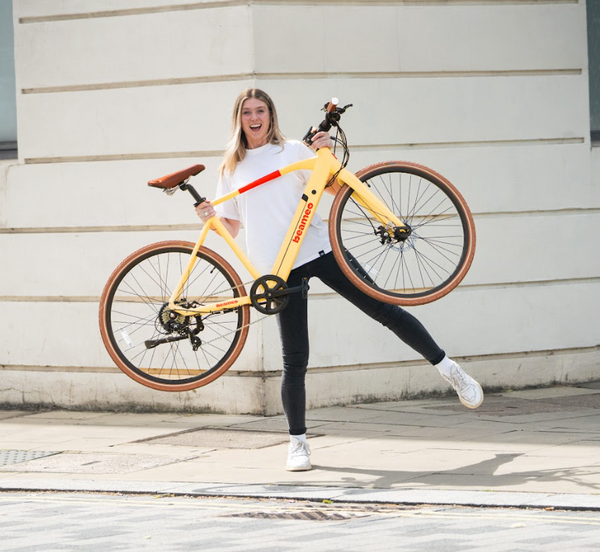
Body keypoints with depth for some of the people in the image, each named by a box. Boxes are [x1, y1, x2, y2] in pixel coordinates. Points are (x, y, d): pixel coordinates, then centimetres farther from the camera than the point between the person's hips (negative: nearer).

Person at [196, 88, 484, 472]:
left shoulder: (292, 151, 8)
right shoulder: (232, 170, 14)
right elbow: (231, 227, 15)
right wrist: (211, 217, -6)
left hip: (319, 250, -1)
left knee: (383, 310, -4)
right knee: (295, 359, -3)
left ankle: (449, 369, 9)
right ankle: (298, 441, 8)